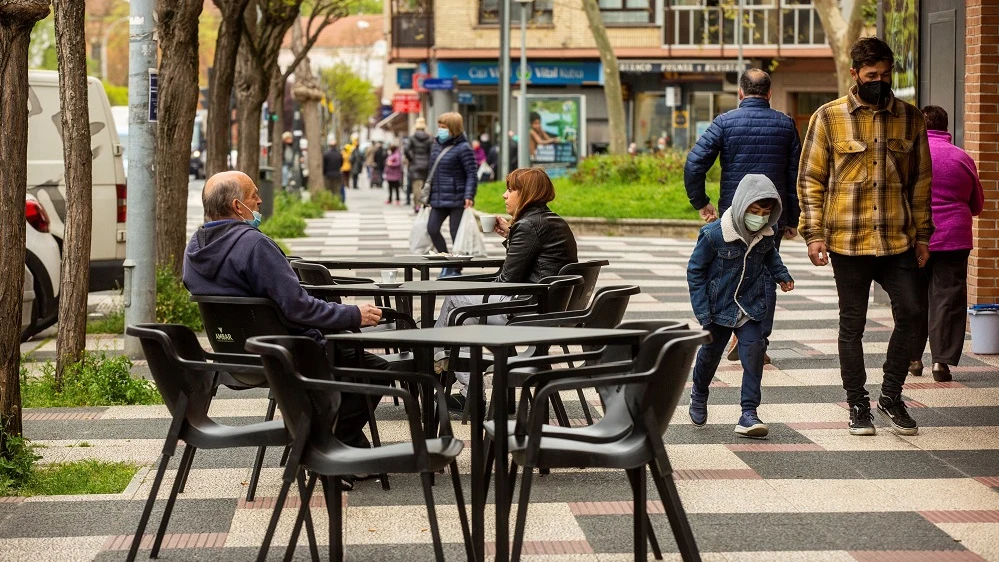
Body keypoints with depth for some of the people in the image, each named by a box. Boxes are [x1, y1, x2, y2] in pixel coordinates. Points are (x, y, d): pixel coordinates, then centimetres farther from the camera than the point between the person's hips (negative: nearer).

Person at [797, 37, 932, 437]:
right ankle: (858, 405, 17)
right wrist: (814, 234, -6)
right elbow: (811, 179, 0)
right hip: (848, 241, -2)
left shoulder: (909, 118, 7)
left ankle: (891, 396, 14)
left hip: (898, 240, 2)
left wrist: (922, 235, 9)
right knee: (852, 324, 6)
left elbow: (921, 180, 12)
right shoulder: (829, 117, -1)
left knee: (910, 313, -5)